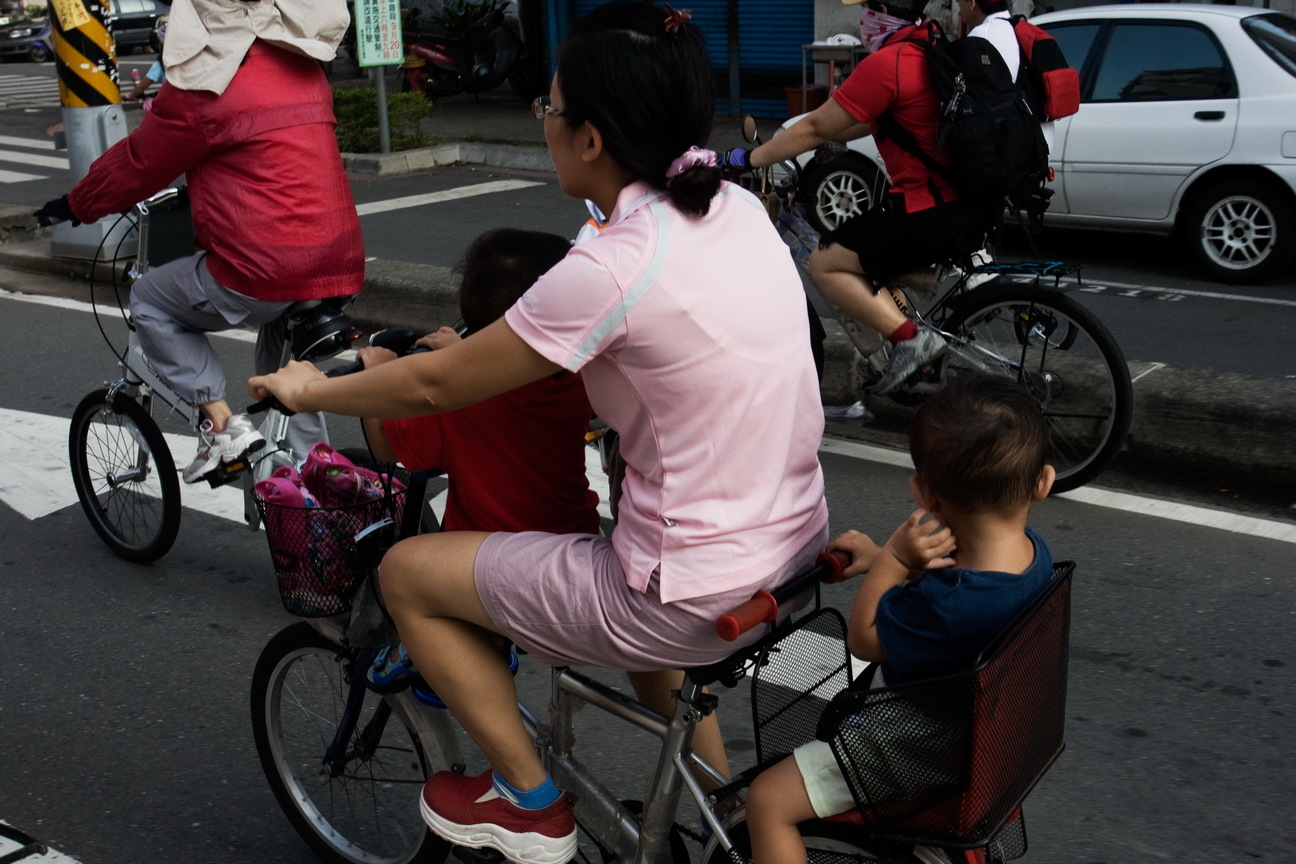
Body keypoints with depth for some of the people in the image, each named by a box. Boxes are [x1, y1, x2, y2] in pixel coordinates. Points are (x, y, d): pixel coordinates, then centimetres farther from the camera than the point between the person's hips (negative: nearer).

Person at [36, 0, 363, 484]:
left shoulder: (205, 82, -9)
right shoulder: (303, 68, 13)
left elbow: (136, 165, 2)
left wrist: (75, 206, 20)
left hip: (263, 271, -7)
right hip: (338, 265, 7)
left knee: (149, 303, 16)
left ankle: (221, 424, 6)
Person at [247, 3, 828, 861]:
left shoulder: (613, 268, -23)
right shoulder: (734, 205, 0)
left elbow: (434, 386, -11)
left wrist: (311, 390, 7)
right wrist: (487, 342, 21)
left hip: (702, 599, -8)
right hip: (799, 549, 8)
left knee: (409, 572, 7)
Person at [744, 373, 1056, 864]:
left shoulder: (953, 604, -41)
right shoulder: (1030, 551, -14)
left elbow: (862, 639, -23)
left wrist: (893, 558, -25)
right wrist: (882, 560, 1)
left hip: (921, 752, -9)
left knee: (768, 800, -6)